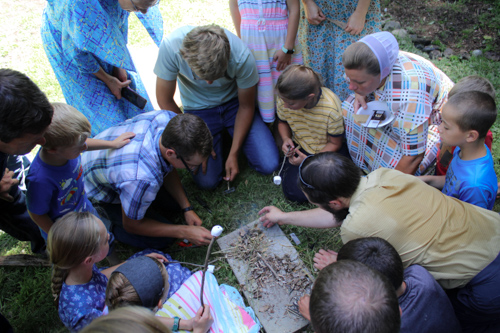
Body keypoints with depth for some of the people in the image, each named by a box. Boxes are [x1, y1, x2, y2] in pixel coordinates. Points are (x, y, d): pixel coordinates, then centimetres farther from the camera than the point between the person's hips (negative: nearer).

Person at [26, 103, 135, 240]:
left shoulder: (65, 144, -25)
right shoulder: (41, 180, -43)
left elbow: (85, 143, 1)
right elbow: (36, 214, -25)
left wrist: (113, 144, 11)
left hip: (84, 207, 6)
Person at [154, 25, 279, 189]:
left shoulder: (242, 56, -30)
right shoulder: (171, 46, -31)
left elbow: (246, 106, -13)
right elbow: (165, 100, -16)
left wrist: (233, 153, -12)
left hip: (234, 104, 0)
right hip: (198, 110, 0)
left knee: (269, 165, -13)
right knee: (207, 181, -12)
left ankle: (228, 134, 15)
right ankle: (219, 138, 17)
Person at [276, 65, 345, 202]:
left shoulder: (331, 109, -29)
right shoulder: (284, 102, -18)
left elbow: (335, 143, -14)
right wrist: (286, 138, -15)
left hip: (327, 151, -2)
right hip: (300, 148, 2)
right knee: (294, 192, -17)